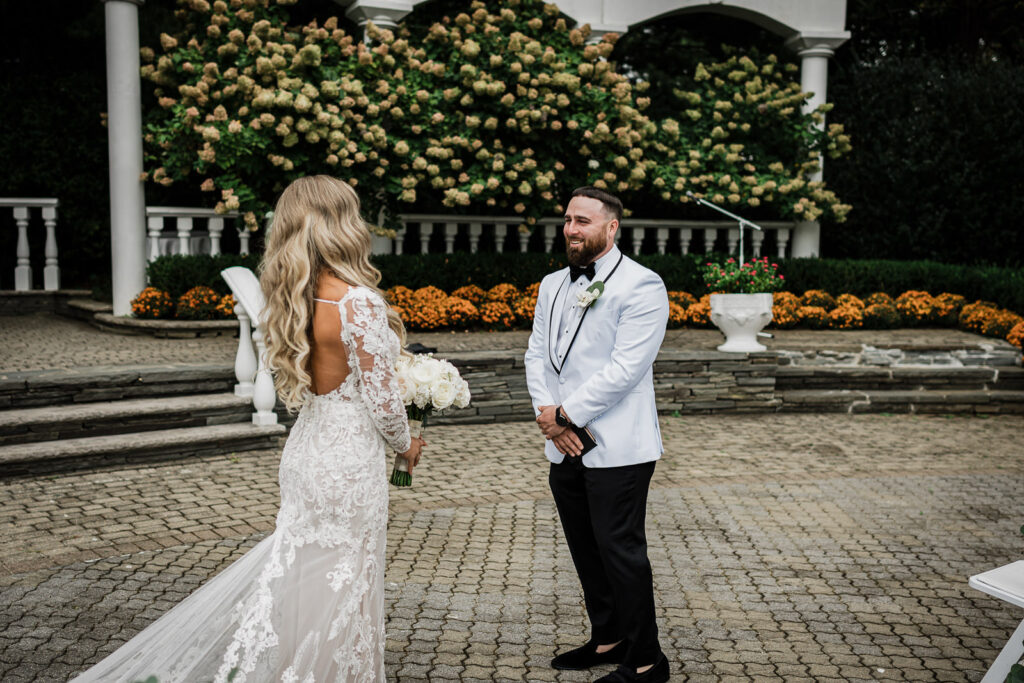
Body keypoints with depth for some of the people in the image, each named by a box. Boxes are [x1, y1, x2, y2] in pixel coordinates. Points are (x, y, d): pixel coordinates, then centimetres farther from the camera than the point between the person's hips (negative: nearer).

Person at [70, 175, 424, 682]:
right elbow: (382, 399, -15)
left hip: (303, 448, 8)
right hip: (349, 460, -7)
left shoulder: (294, 299, 2)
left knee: (296, 571, 22)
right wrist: (405, 443, 3)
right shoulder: (360, 303, -21)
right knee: (342, 587, 8)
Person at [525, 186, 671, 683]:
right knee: (586, 550, 17)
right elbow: (537, 354, 9)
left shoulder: (641, 286, -11)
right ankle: (607, 639, 34)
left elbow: (624, 368, -18)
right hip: (565, 449, 7)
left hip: (616, 449, -7)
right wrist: (549, 416, -7)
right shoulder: (553, 285, 13)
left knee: (621, 551, 0)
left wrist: (565, 413, -14)